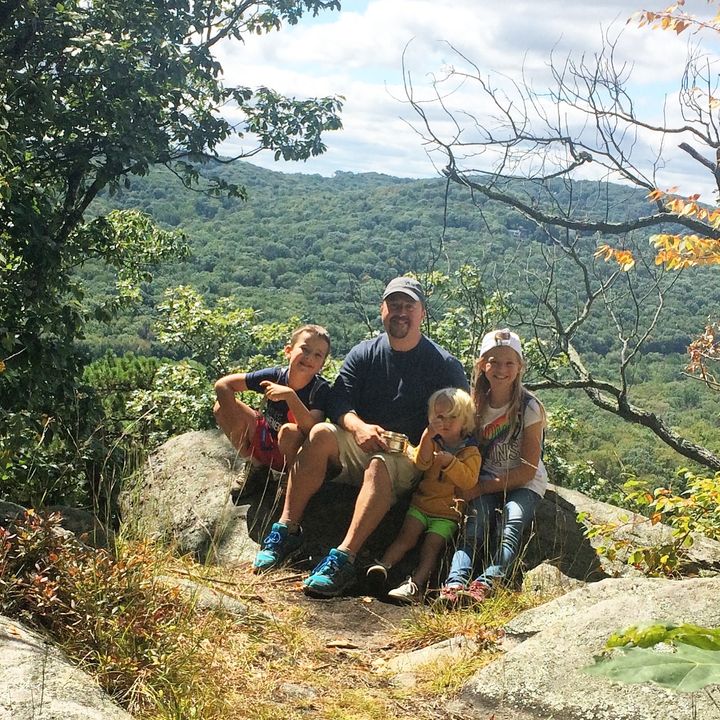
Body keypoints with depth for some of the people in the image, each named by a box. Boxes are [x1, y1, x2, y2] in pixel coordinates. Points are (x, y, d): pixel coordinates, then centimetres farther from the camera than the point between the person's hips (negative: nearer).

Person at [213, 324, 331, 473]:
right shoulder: (274, 376, -15)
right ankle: (256, 465, 5)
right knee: (222, 409, -11)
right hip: (264, 440, 4)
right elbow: (223, 384, -13)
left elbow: (311, 429, -36)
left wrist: (289, 395, -44)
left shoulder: (321, 388, -22)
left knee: (289, 430, -37)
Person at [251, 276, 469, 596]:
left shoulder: (444, 364, 3)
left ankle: (342, 559, -45)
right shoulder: (363, 354, 10)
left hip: (409, 459, -3)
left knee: (379, 465, -36)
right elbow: (339, 404, -1)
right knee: (321, 434, -27)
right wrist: (359, 427, -23)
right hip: (357, 448, 3)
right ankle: (286, 530, -27)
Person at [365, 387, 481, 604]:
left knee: (432, 545, -18)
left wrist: (449, 462, -25)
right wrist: (429, 435, -19)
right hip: (421, 503, 3)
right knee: (406, 535, -16)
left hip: (448, 512, -3)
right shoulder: (431, 443, 12)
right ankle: (383, 565, -29)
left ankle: (416, 583, -31)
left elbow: (469, 480, -13)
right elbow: (421, 463, -8)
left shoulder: (470, 452, 1)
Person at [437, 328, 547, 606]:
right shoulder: (475, 403, 2)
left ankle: (487, 584, -48)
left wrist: (481, 487, -17)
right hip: (485, 481, 2)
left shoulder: (529, 407, -11)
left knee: (512, 521, -31)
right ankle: (455, 582, -44)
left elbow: (527, 470, -12)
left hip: (524, 482, -2)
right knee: (476, 521, -27)